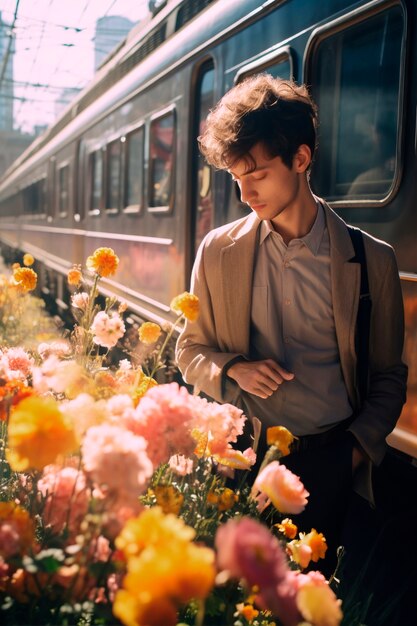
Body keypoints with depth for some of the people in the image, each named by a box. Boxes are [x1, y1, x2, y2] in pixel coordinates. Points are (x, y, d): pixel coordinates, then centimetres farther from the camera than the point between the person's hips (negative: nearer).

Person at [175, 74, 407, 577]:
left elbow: (389, 376, 7)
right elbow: (189, 351, 10)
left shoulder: (371, 259, -2)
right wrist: (232, 369, -10)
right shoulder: (218, 252, 1)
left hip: (327, 458, -1)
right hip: (242, 453, 1)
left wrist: (360, 447, -5)